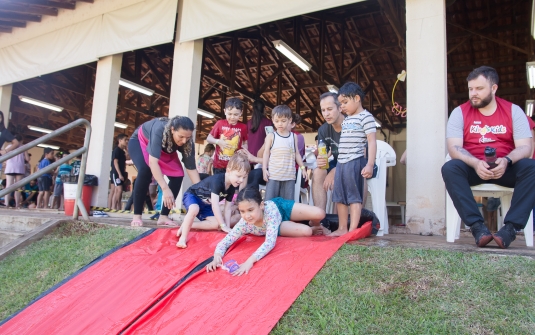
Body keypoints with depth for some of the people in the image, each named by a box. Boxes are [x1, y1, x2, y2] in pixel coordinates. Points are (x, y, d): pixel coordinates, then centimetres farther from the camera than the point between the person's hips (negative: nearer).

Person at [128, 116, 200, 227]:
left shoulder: (187, 142, -29)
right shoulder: (160, 130, -44)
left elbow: (191, 168, -23)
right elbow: (153, 161, -48)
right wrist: (165, 189, -54)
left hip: (165, 150, 5)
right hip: (140, 141, -4)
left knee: (178, 175, -14)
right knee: (145, 170, -31)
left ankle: (163, 217, -5)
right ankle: (136, 216, -20)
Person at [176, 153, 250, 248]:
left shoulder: (232, 187, -11)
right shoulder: (217, 180, -35)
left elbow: (228, 208, -6)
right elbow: (215, 206, -38)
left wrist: (228, 227, -16)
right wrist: (224, 226, -36)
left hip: (206, 204, 8)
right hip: (192, 195, -7)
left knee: (216, 224, -10)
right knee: (194, 209, -40)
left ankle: (186, 225, -2)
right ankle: (183, 237, -26)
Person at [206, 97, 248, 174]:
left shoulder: (243, 127, -3)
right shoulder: (220, 123, -4)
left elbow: (245, 143, 10)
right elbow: (209, 138, 4)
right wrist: (218, 141, -14)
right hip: (219, 165, 0)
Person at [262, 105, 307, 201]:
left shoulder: (293, 136, 9)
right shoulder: (271, 136, 2)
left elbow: (296, 153, 13)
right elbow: (266, 153, 2)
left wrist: (303, 168, 9)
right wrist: (264, 169, -6)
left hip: (289, 175, 2)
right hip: (273, 175, -2)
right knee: (270, 200, 1)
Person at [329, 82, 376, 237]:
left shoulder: (365, 117, -6)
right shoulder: (346, 120, 19)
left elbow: (372, 142, -12)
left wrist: (370, 164, -20)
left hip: (355, 162, -8)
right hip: (341, 163, 9)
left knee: (354, 196, -4)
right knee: (339, 196, 10)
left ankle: (353, 230, 0)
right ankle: (342, 228, 18)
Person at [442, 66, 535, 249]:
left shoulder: (513, 110, 4)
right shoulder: (460, 112, 2)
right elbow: (454, 147, -9)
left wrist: (506, 161, -27)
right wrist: (476, 163, -28)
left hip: (506, 168, 1)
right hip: (472, 168, -1)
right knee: (450, 168, -31)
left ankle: (511, 228, -30)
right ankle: (478, 226, -34)